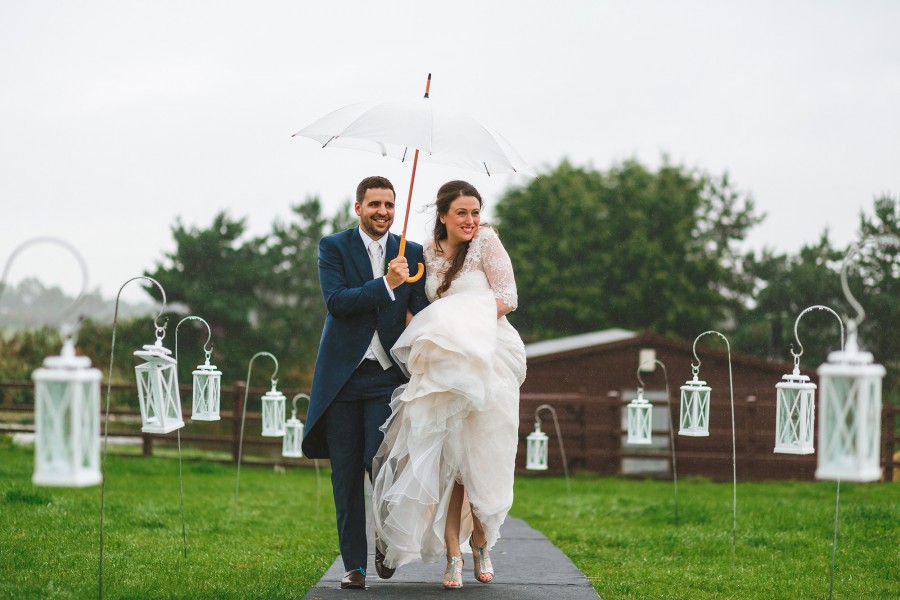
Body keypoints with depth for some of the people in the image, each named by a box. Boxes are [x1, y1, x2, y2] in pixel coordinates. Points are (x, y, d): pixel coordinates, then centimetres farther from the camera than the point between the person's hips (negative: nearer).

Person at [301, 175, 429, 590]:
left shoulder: (411, 254, 8)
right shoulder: (334, 247, 1)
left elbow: (422, 312, 6)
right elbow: (336, 301, -12)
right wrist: (386, 284, -22)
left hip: (388, 376, 0)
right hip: (342, 374, 0)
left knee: (381, 462, -11)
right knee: (346, 473, 2)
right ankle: (354, 565, 10)